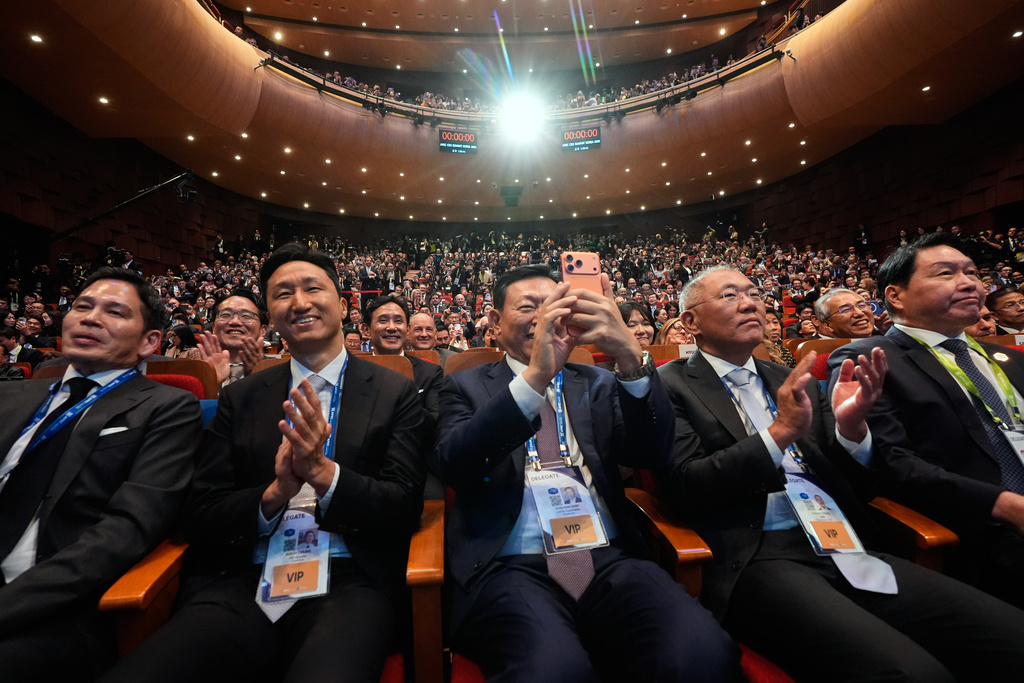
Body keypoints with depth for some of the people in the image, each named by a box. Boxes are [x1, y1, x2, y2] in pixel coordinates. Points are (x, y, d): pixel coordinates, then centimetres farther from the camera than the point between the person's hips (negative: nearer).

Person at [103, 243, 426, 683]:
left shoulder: (395, 393, 0)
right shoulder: (239, 398, 10)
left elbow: (406, 508, -4)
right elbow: (200, 518, 7)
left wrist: (323, 472, -20)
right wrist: (274, 493, -15)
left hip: (347, 585, -2)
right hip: (241, 585, 3)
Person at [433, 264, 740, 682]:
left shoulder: (598, 384, 14)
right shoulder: (467, 386, 8)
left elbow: (654, 455, -1)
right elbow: (452, 466, -11)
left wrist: (630, 356, -19)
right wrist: (535, 376, -24)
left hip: (609, 560, 3)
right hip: (512, 565, -2)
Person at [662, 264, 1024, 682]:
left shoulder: (791, 380, 16)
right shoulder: (672, 385, -1)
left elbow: (858, 487, 16)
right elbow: (683, 488, -11)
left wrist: (851, 427, -6)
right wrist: (779, 433, -17)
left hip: (851, 549, 7)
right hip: (759, 559, -6)